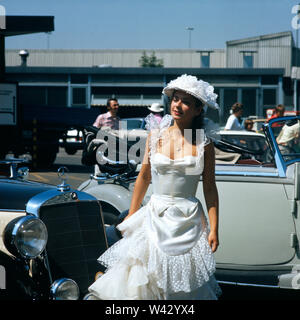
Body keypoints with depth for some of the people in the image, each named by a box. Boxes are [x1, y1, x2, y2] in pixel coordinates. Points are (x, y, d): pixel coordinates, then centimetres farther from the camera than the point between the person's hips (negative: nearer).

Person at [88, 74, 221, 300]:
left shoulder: (204, 144, -2)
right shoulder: (156, 135, 3)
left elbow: (210, 188, -1)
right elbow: (144, 176, 11)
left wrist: (214, 230, -5)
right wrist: (131, 214, 12)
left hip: (188, 221, -2)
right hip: (155, 217, 2)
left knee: (184, 287, 3)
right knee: (142, 278, -2)